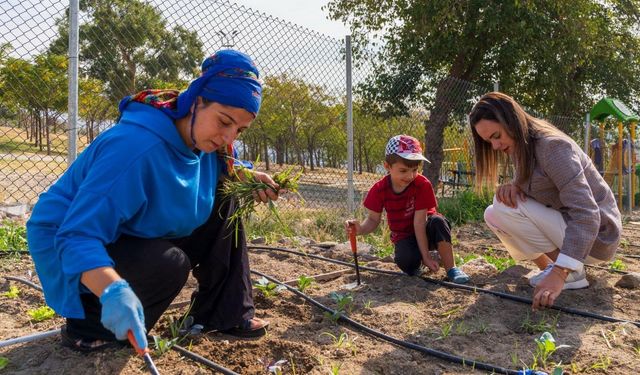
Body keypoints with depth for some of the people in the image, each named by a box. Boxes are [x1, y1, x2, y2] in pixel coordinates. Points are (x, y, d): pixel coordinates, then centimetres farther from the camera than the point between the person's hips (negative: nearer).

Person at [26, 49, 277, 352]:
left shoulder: (203, 140, -9)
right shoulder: (136, 146, -35)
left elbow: (220, 169, 15)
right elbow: (78, 236, -37)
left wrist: (248, 177, -8)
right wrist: (113, 290, -54)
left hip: (140, 239, 8)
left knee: (223, 206, -5)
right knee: (170, 264, -33)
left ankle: (222, 314, 1)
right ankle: (88, 325, -7)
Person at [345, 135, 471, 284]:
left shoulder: (423, 185, -22)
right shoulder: (379, 189, -15)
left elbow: (419, 222, -25)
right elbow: (373, 219, -9)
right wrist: (361, 229, -33)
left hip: (425, 232, -1)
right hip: (404, 237, 1)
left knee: (438, 221, -36)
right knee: (405, 260, -33)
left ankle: (451, 269, -23)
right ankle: (417, 263, 6)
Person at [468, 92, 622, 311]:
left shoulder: (552, 145, -24)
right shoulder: (520, 147, 3)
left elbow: (586, 214, -31)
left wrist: (559, 274, -39)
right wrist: (512, 186, -16)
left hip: (593, 235, -8)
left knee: (503, 208, -21)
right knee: (493, 215, 0)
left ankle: (572, 273, -10)